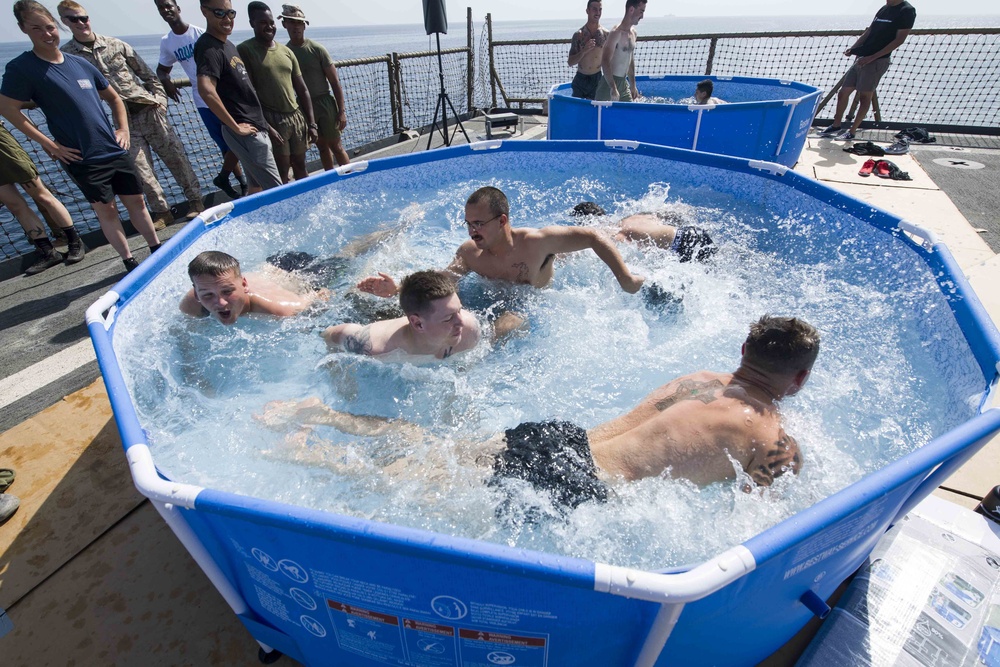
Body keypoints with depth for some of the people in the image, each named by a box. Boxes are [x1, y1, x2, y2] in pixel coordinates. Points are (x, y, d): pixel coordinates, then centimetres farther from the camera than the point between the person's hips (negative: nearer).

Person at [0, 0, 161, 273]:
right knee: (106, 209, -1)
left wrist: (123, 129, 6)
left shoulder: (80, 63, 10)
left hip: (115, 150, 4)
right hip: (83, 158, -4)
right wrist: (48, 144, -9)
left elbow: (114, 98, 20)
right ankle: (130, 263, 8)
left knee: (136, 200, 8)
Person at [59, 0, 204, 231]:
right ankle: (161, 212, 8)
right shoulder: (67, 55, 3)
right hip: (122, 121, 0)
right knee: (141, 169, -1)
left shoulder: (116, 45, 6)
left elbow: (147, 74, 12)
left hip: (149, 110, 0)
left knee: (175, 157, 0)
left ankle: (195, 201, 9)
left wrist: (160, 98, 1)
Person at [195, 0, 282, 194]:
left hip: (255, 127, 9)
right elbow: (206, 90, -27)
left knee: (257, 187, 16)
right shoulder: (208, 47, -14)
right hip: (245, 133, -9)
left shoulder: (228, 44, 16)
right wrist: (235, 127, -22)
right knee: (276, 191, -7)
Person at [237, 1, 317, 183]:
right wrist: (265, 126, -18)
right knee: (281, 174, -1)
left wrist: (311, 123, 7)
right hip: (272, 121, -5)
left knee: (301, 167, 13)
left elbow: (302, 89, 14)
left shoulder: (286, 51, 12)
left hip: (296, 117, 5)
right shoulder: (244, 50, -4)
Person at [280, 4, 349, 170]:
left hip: (324, 103, -3)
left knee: (336, 146, -2)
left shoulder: (317, 49, -7)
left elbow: (335, 82, -7)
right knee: (322, 147, 10)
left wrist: (341, 111, -13)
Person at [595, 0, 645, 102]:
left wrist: (633, 86, 19)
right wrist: (613, 88, -28)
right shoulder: (616, 32, -13)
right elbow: (605, 62, -21)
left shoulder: (633, 33, 13)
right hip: (610, 82, -8)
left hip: (624, 83, 8)